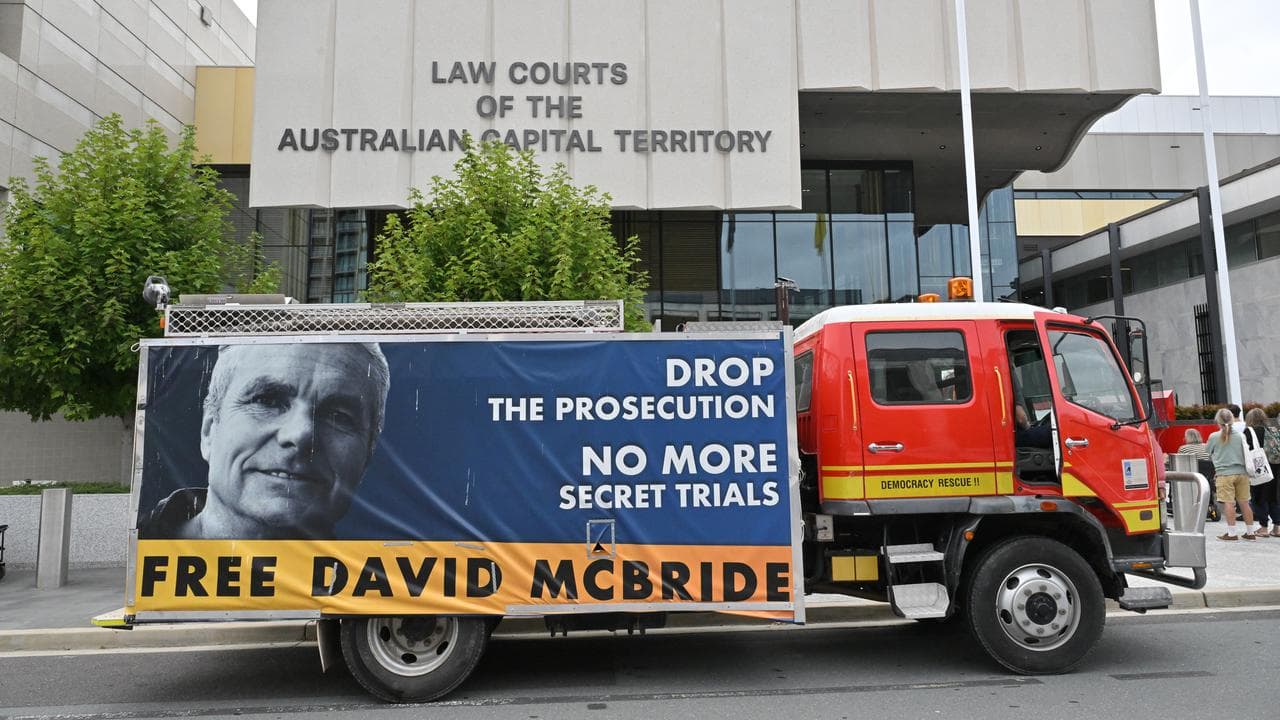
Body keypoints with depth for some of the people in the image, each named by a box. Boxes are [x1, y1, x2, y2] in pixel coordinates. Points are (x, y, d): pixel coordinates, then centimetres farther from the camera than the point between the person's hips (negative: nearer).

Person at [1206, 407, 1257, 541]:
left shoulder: (1214, 437, -5)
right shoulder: (1239, 435, 3)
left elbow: (1208, 453, 8)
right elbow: (1246, 453, 12)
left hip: (1224, 473, -4)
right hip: (1241, 472, 4)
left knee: (1229, 503, -4)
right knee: (1244, 502, 10)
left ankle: (1231, 533, -2)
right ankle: (1249, 532, 18)